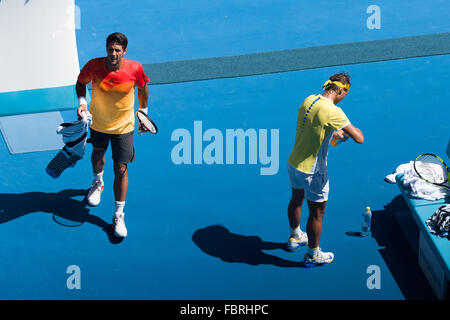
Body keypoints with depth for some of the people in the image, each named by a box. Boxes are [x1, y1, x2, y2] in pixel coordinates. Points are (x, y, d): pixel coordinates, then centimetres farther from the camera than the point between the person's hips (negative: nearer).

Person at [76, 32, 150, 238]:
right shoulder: (93, 66, -21)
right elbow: (81, 82, -1)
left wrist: (143, 111, 7)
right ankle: (98, 182, 63)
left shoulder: (135, 69, -22)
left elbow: (142, 87, 0)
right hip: (98, 123, 2)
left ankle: (119, 215, 11)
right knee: (98, 153, 29)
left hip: (123, 127, -2)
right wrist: (82, 101, -18)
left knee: (121, 170, -3)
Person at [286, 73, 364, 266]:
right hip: (312, 171, -8)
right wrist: (352, 129, -6)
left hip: (293, 163, 8)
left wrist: (332, 133, 20)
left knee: (296, 200, 29)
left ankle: (295, 237, 52)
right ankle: (313, 255, 25)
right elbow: (359, 138, -26)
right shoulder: (333, 111, -26)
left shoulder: (309, 100, -1)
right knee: (316, 212, 9)